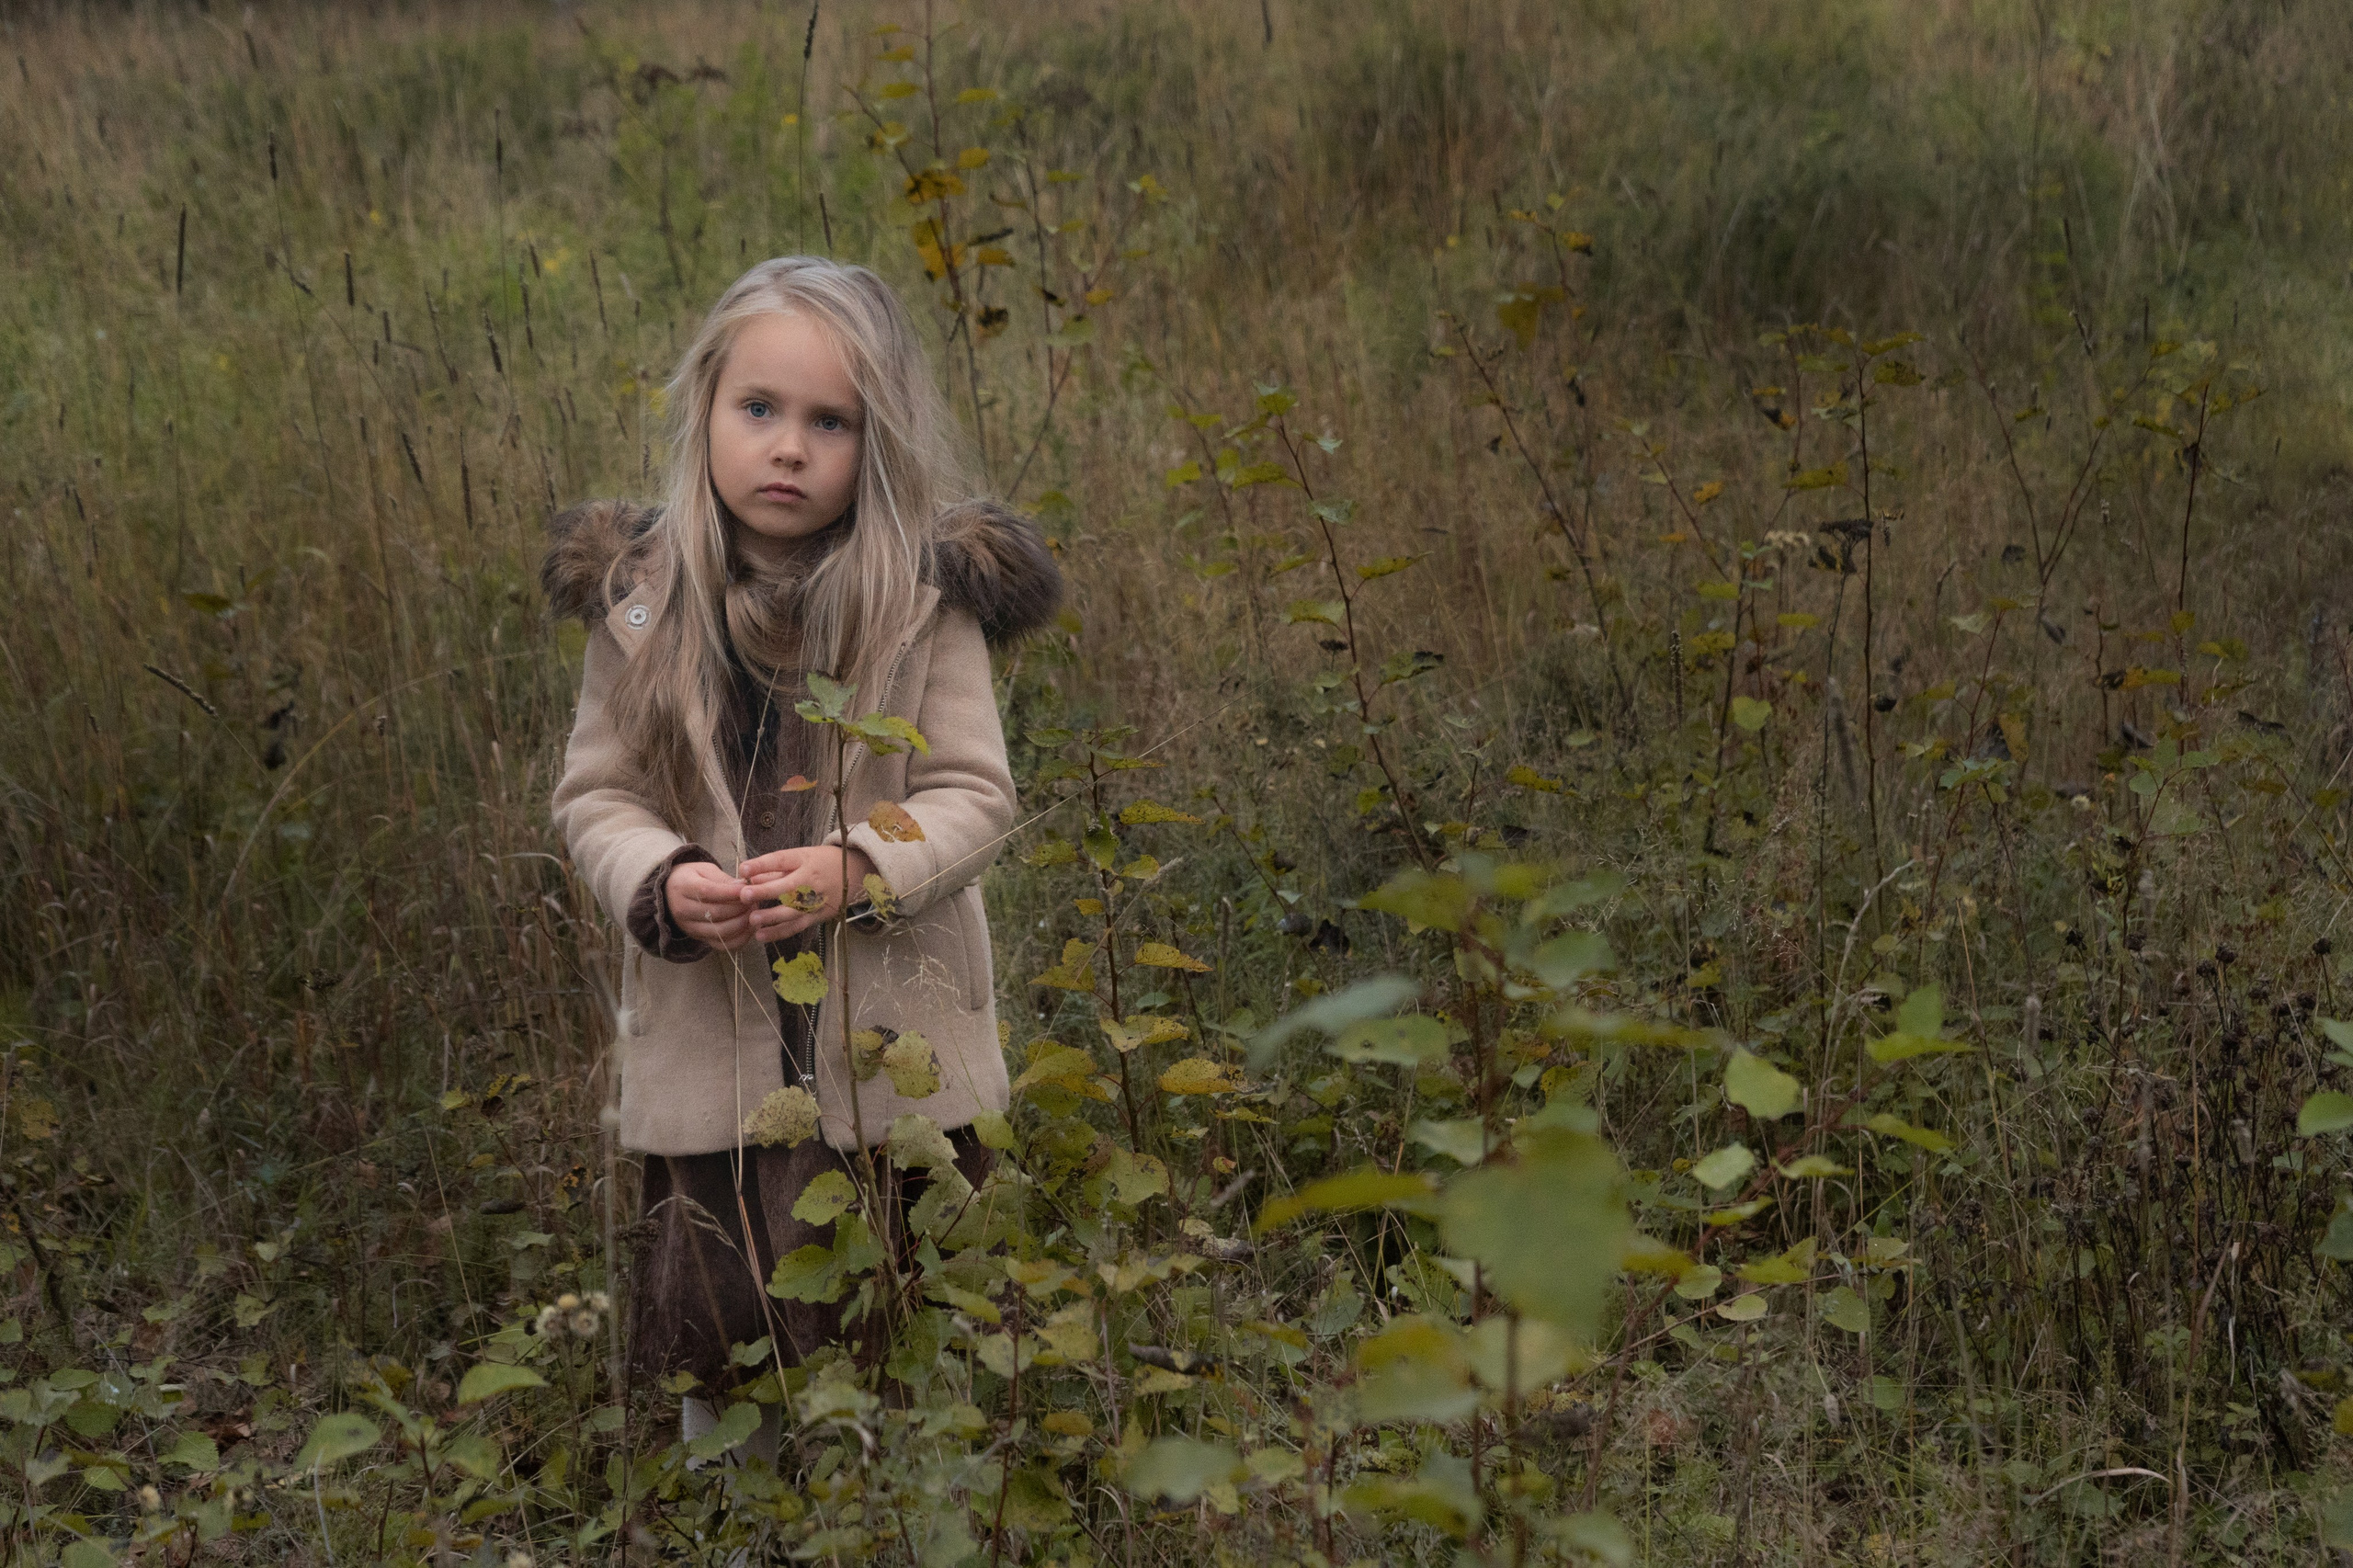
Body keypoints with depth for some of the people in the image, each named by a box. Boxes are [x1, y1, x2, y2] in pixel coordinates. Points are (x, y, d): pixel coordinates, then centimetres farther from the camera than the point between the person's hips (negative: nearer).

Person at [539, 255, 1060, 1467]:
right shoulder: (640, 597, -1)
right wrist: (661, 882, -16)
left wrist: (859, 869, -22)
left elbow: (975, 795, -5)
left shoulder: (925, 596, -5)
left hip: (895, 1050, -1)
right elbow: (595, 793, 4)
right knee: (718, 1328, 8)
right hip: (710, 1041, 1)